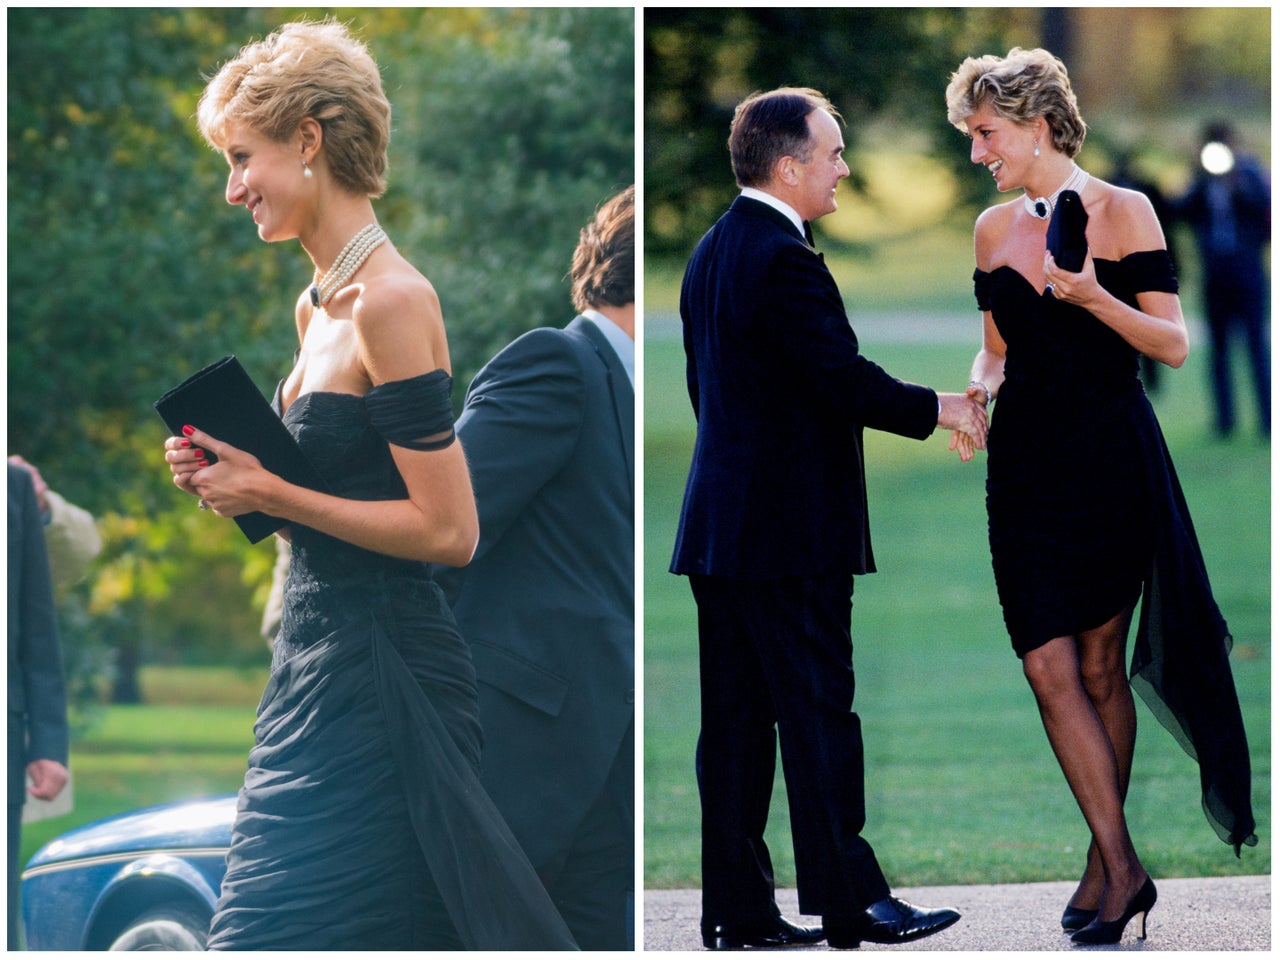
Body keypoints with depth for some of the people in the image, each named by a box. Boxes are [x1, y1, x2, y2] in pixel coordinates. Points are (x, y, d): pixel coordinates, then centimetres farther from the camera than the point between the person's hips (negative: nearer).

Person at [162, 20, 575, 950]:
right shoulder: (319, 305, 13)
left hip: (383, 676, -9)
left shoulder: (390, 302, -15)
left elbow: (448, 529, -18)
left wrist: (275, 495, -15)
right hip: (316, 657, 9)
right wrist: (235, 477, 6)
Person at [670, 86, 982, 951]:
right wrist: (938, 409, -5)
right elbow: (846, 381, -19)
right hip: (791, 535, -9)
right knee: (818, 715, -4)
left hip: (720, 522, 9)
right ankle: (848, 902, 0)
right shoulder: (783, 258, -16)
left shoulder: (712, 253, 13)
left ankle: (738, 910, 10)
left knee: (736, 720, 8)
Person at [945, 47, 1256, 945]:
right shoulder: (994, 229, 11)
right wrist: (977, 393, -2)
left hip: (1110, 457, -4)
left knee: (1100, 665, 1)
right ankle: (1122, 867, -2)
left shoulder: (1123, 212, -4)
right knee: (1050, 667, -6)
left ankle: (1107, 862, 12)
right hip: (1024, 460, 4)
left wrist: (1095, 298, -23)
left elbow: (1174, 344, -7)